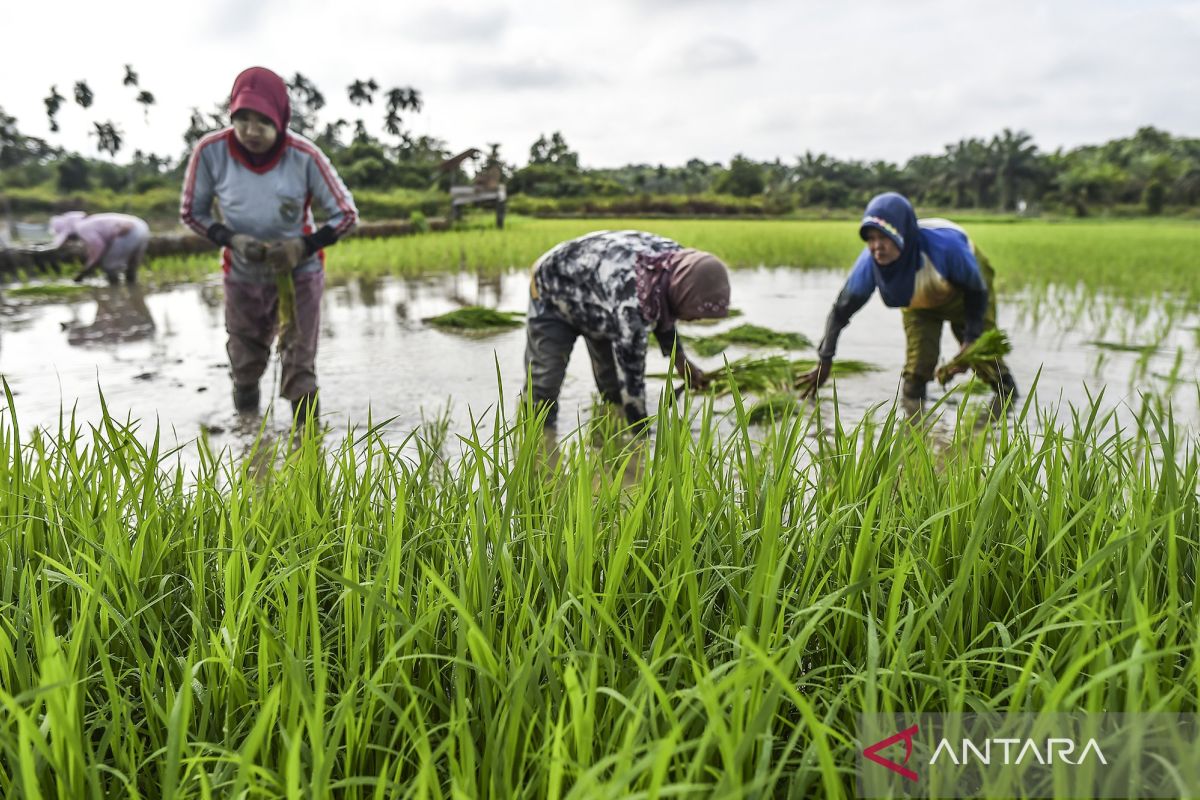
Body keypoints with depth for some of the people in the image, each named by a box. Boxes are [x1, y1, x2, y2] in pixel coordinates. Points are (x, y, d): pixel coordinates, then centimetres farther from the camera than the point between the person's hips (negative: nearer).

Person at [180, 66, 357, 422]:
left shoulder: (304, 156, -22)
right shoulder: (210, 152, -19)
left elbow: (346, 214, -12)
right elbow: (191, 212, -4)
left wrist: (303, 246, -25)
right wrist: (231, 240, -21)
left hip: (299, 272, -2)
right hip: (242, 275, 2)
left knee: (300, 367, 0)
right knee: (244, 365, 16)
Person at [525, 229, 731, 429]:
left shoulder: (678, 261, -21)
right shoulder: (632, 299, -45)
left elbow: (661, 312, 3)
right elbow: (631, 370, -35)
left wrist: (679, 357, -1)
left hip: (599, 297, 7)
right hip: (552, 290, -7)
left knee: (614, 384, 5)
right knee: (543, 384, -13)